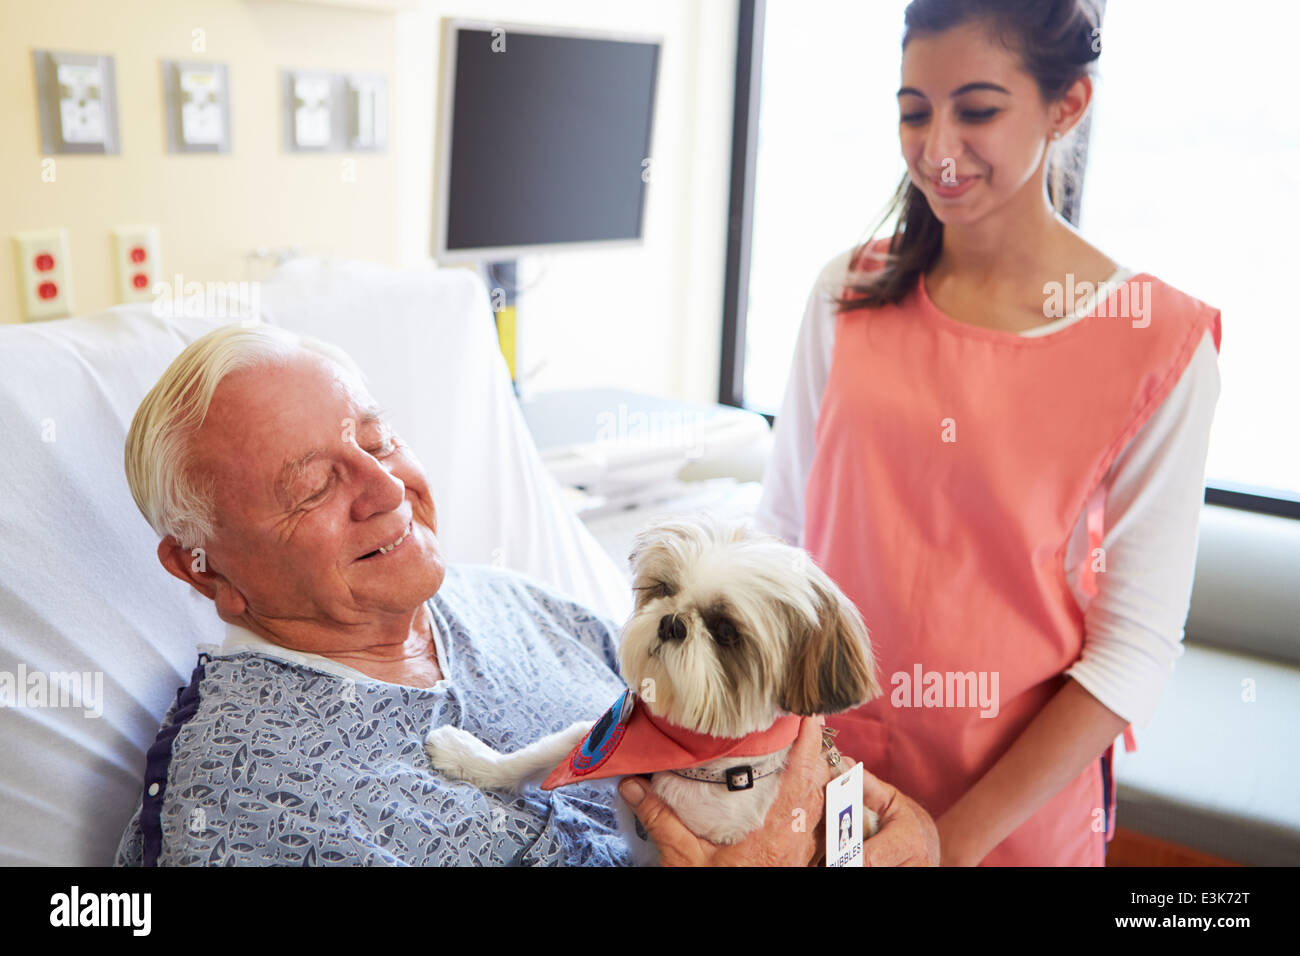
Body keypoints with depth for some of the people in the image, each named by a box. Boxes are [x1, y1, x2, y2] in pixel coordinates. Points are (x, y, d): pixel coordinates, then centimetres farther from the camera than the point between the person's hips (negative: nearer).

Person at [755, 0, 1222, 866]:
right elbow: (783, 527, 2)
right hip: (822, 762, 4)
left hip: (1018, 808, -3)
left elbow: (1135, 649, -12)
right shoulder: (851, 293, -3)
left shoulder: (1159, 345, -13)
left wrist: (958, 836, -15)